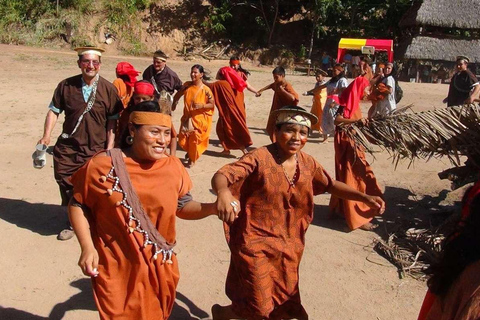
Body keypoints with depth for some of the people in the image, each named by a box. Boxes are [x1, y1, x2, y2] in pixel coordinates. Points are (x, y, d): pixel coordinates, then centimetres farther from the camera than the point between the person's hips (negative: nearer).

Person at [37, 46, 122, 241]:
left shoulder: (108, 89, -4)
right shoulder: (66, 86, 0)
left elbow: (113, 121, -2)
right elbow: (54, 111, 8)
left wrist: (109, 148, -6)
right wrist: (46, 136, -4)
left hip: (96, 150, -2)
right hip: (67, 148, 2)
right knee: (66, 188, 10)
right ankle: (71, 223, 33)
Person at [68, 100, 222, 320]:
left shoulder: (173, 167, -5)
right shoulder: (103, 165, -13)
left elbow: (183, 207, 3)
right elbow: (78, 205, -2)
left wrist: (214, 207, -15)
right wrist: (87, 247, -11)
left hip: (159, 269, 3)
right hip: (116, 271, -3)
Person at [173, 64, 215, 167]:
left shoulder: (206, 89, -12)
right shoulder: (187, 85, -1)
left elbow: (212, 104, -9)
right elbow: (178, 95, 18)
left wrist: (202, 105, -24)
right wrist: (174, 103, 12)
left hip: (199, 120, -4)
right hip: (187, 118, 4)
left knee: (195, 140, 4)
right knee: (182, 141, 4)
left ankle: (192, 159, 30)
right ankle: (190, 152, 38)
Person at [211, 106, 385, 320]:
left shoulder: (307, 163, 0)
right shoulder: (260, 158, -19)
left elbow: (330, 185, 14)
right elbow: (220, 176, -27)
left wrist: (364, 197, 2)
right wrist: (223, 192, -51)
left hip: (287, 246, 6)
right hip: (256, 245, -6)